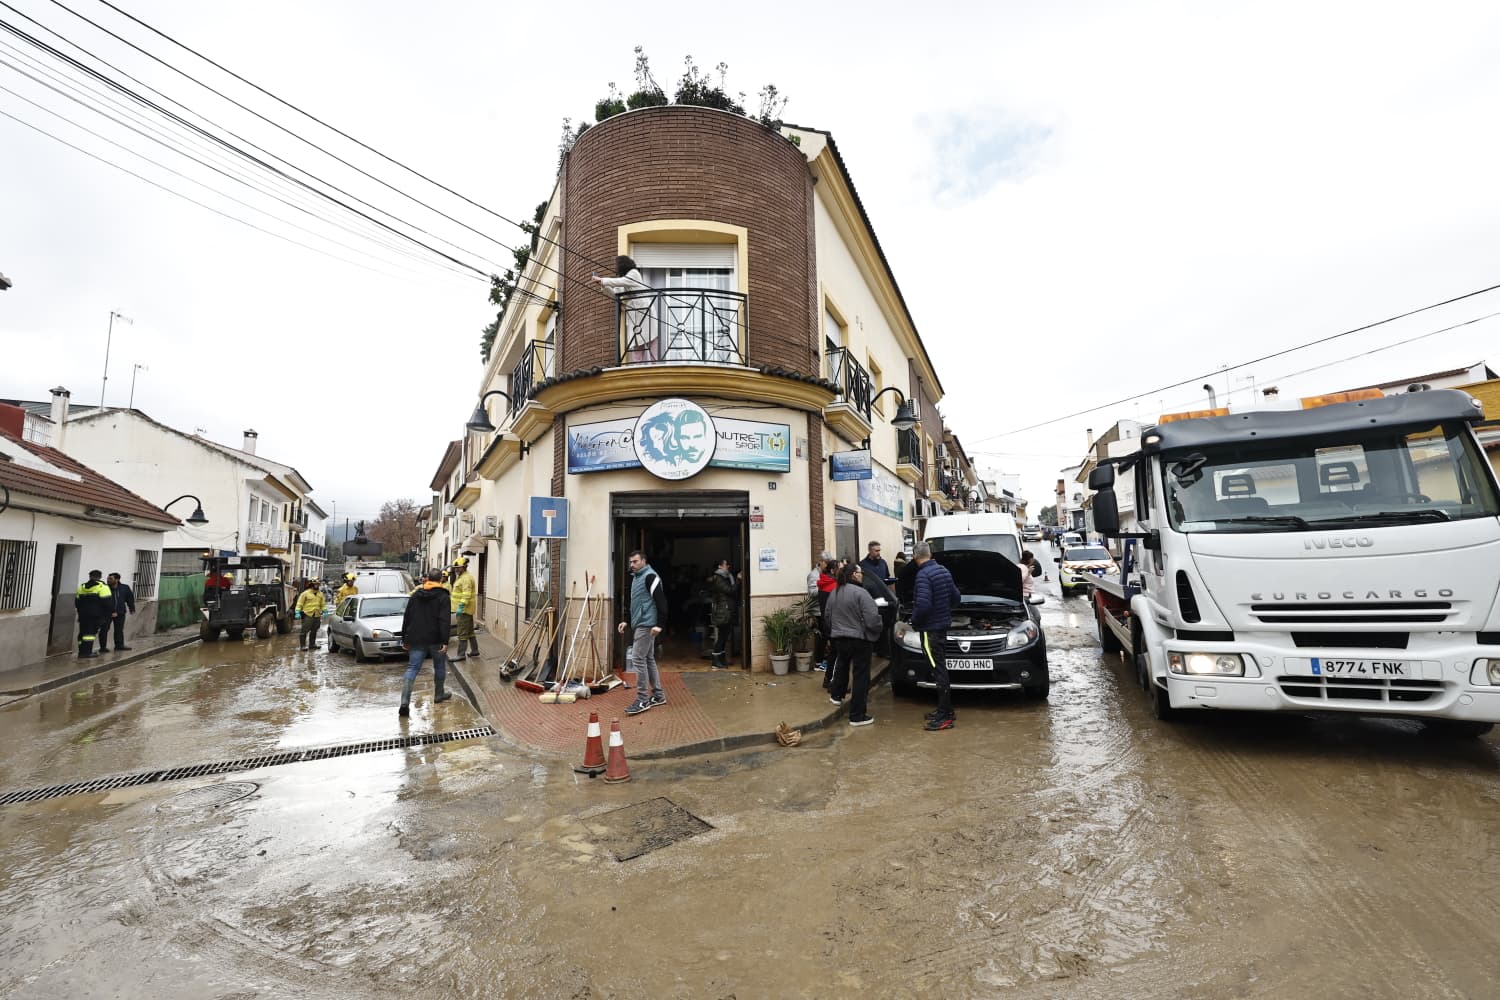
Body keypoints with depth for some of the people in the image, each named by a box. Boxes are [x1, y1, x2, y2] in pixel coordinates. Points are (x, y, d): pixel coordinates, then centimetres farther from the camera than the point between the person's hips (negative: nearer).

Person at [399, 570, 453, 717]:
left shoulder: (415, 595, 9)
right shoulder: (443, 597, -7)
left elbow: (406, 618, 12)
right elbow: (445, 621, -16)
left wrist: (404, 638, 18)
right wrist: (445, 641, -16)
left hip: (416, 639, 4)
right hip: (435, 640, -3)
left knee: (412, 668, 0)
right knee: (439, 666, 16)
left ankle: (404, 703, -12)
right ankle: (439, 695, 28)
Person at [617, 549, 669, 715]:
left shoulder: (650, 576, -13)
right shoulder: (635, 577, 17)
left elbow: (661, 601, -19)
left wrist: (659, 624, -24)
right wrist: (627, 620, 18)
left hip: (646, 625, -10)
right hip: (639, 624, 10)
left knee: (638, 659, -10)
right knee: (649, 659, 13)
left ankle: (643, 700, -3)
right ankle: (658, 695, 22)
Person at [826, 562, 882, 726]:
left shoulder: (833, 593, 5)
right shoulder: (861, 593, -18)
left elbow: (828, 616, 14)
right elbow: (872, 619, -22)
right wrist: (880, 627, -2)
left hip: (839, 638, 7)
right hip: (860, 640, -7)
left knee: (841, 666, 31)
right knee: (861, 676, 1)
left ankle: (836, 695, 46)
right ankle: (857, 716, 4)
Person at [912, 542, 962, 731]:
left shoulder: (923, 575, -20)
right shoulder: (943, 570, 8)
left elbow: (923, 604, -28)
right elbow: (956, 597, 16)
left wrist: (914, 620, -11)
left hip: (930, 628, -9)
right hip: (943, 624, 9)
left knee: (938, 670, -4)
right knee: (941, 668, 17)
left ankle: (945, 717, 2)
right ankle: (945, 710, 26)